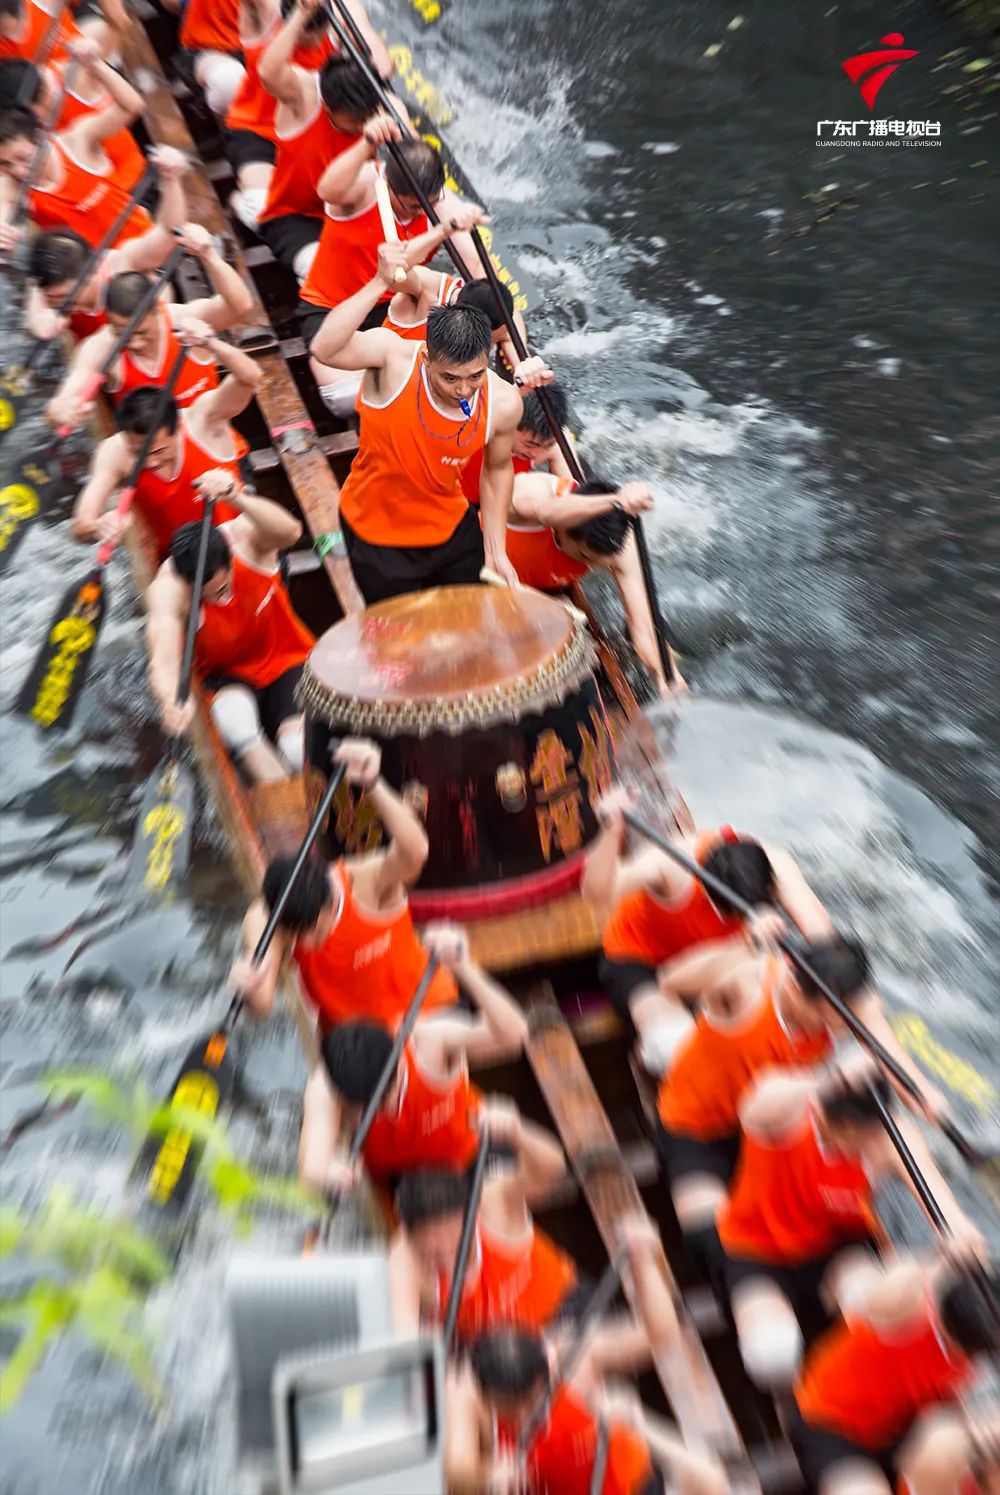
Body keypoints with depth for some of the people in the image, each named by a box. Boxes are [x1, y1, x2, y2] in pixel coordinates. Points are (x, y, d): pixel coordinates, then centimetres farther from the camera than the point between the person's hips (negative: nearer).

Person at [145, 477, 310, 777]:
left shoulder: (244, 534, -22)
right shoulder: (167, 587, -23)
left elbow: (290, 532, -45)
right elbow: (163, 661, -34)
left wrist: (237, 499, -63)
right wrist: (173, 701, -56)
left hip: (286, 660, 0)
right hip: (226, 676, 0)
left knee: (298, 735, -26)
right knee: (235, 720, -33)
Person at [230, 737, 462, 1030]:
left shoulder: (367, 880, -28)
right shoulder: (264, 918, -19)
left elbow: (414, 853, -50)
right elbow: (263, 1008, -26)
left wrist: (373, 785, -63)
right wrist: (251, 989, -49)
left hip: (424, 1006, -3)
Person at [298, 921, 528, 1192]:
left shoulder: (430, 1040, -36)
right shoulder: (324, 1089, -31)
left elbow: (512, 1034, -51)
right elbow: (312, 1167, -41)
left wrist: (464, 968, -64)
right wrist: (325, 1175, -65)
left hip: (467, 1157, -2)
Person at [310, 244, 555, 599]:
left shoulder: (503, 403, -16)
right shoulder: (393, 355, -24)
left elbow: (498, 469, -1)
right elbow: (324, 350, -42)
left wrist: (496, 551, 1)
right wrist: (381, 283, -48)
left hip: (451, 529, 3)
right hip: (375, 537, -3)